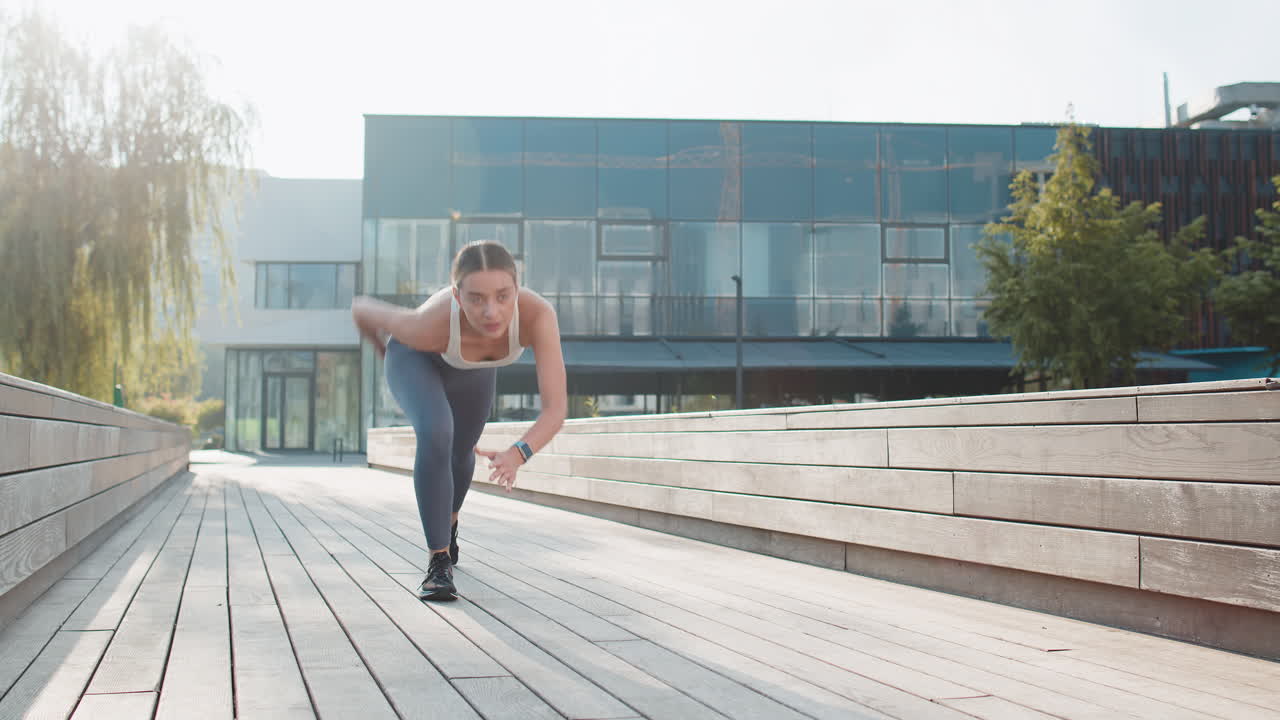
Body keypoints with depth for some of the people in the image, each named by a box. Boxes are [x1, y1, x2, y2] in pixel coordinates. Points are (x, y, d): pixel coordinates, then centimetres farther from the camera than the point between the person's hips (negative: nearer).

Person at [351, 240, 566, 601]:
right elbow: (361, 308, -24)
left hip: (471, 364, 3)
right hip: (418, 355, -3)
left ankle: (448, 519, 60)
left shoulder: (539, 313, -44)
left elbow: (556, 410, -44)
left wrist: (518, 454, -63)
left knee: (462, 451, 25)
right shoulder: (427, 325, -45)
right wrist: (384, 351, -2)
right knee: (437, 436, -33)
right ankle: (440, 563, -17)